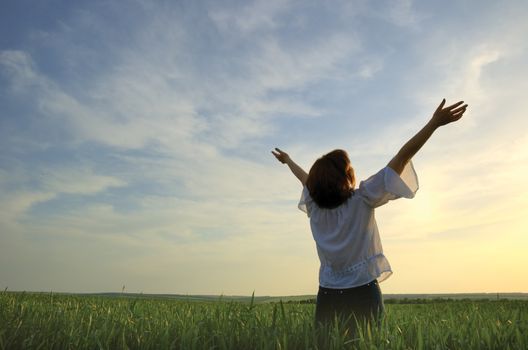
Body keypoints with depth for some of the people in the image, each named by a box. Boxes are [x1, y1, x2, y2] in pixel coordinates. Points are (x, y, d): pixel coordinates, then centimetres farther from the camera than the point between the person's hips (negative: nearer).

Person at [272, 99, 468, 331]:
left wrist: (287, 160, 42)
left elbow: (307, 179, 22)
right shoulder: (362, 200, -10)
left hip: (328, 295, 4)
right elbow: (401, 159, -11)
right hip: (362, 293, -4)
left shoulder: (314, 206, 1)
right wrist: (434, 122, -10)